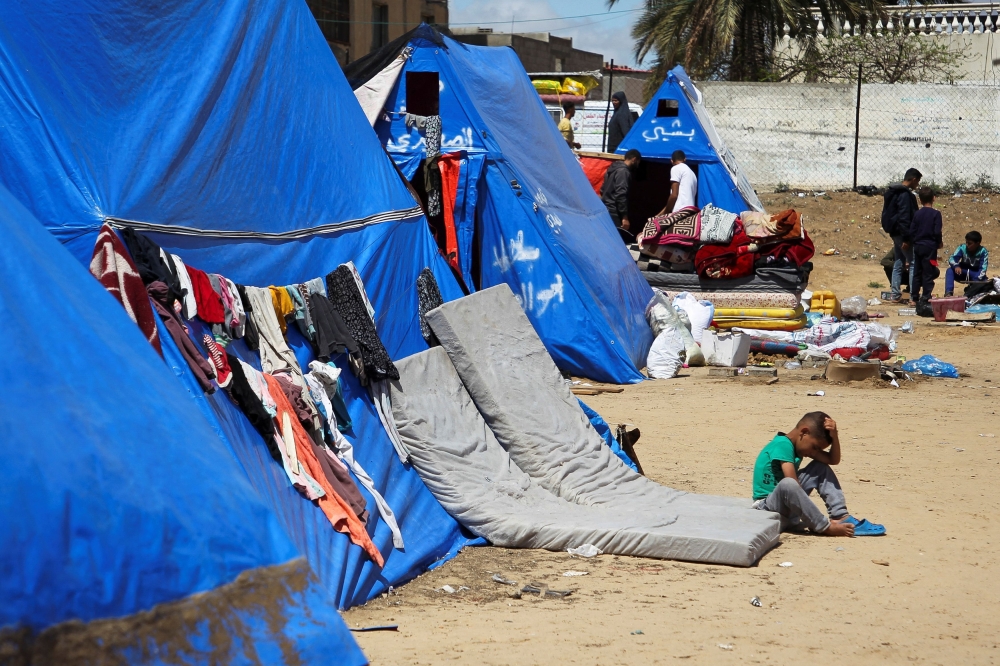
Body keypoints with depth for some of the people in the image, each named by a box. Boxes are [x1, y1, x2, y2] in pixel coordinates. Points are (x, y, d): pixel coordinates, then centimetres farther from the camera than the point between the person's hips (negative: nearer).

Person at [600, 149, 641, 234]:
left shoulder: (614, 168, 18)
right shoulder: (623, 171, -13)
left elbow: (603, 190, 24)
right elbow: (621, 195, -21)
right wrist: (625, 217, -21)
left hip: (606, 210, 10)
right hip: (613, 213, -10)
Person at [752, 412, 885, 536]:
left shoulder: (799, 444, 8)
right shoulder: (782, 445, -20)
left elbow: (833, 460, 8)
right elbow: (793, 485, -27)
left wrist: (834, 436, -11)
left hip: (787, 503, 9)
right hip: (768, 506, -9)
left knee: (821, 468, 7)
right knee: (787, 484, -40)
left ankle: (842, 517, -6)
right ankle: (826, 527, -27)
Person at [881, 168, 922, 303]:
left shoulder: (894, 192, 13)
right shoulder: (905, 195, -17)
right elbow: (904, 217, -22)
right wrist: (906, 238, -22)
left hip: (895, 232, 10)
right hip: (902, 233, -10)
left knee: (899, 263, 13)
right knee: (914, 263, -6)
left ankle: (895, 295, 14)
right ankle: (913, 296, -8)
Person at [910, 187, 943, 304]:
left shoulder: (917, 214, 3)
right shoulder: (936, 213, -10)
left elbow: (911, 231, 2)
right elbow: (937, 232, -14)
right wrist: (939, 243, 3)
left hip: (917, 246, 5)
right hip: (930, 247, -5)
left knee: (917, 273, 12)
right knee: (928, 273, -1)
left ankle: (915, 297, 15)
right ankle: (926, 297, -3)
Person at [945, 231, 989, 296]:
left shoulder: (983, 251, -20)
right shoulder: (962, 248, -14)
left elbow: (983, 269, -27)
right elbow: (952, 258, -21)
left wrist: (977, 280, -43)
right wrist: (956, 266, -45)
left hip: (976, 274, -2)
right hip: (962, 273, 2)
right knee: (950, 270, -26)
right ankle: (949, 293, -36)